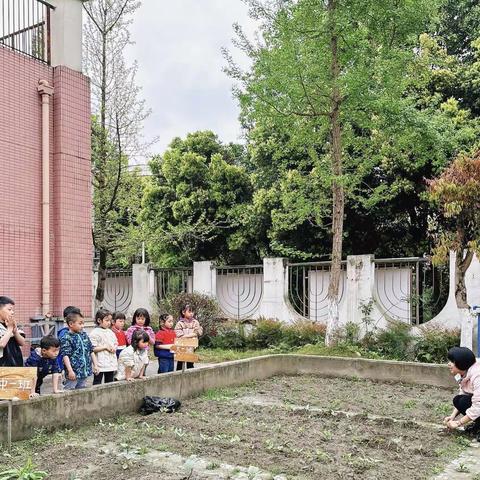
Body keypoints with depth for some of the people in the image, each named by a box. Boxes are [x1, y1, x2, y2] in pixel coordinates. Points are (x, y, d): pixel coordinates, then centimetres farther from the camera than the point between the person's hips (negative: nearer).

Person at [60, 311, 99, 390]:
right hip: (73, 372, -7)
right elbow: (65, 355, -16)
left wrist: (95, 365, 15)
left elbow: (91, 351, 18)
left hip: (85, 371, 7)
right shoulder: (66, 338, -10)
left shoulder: (84, 335, 11)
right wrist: (70, 370, -22)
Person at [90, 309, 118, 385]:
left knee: (109, 383, 13)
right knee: (97, 383, 0)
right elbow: (92, 349, -15)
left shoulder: (110, 332, 12)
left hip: (111, 364, 7)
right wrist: (105, 347, -16)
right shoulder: (95, 333, -10)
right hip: (100, 366, -7)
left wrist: (114, 349, -2)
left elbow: (115, 344, 21)